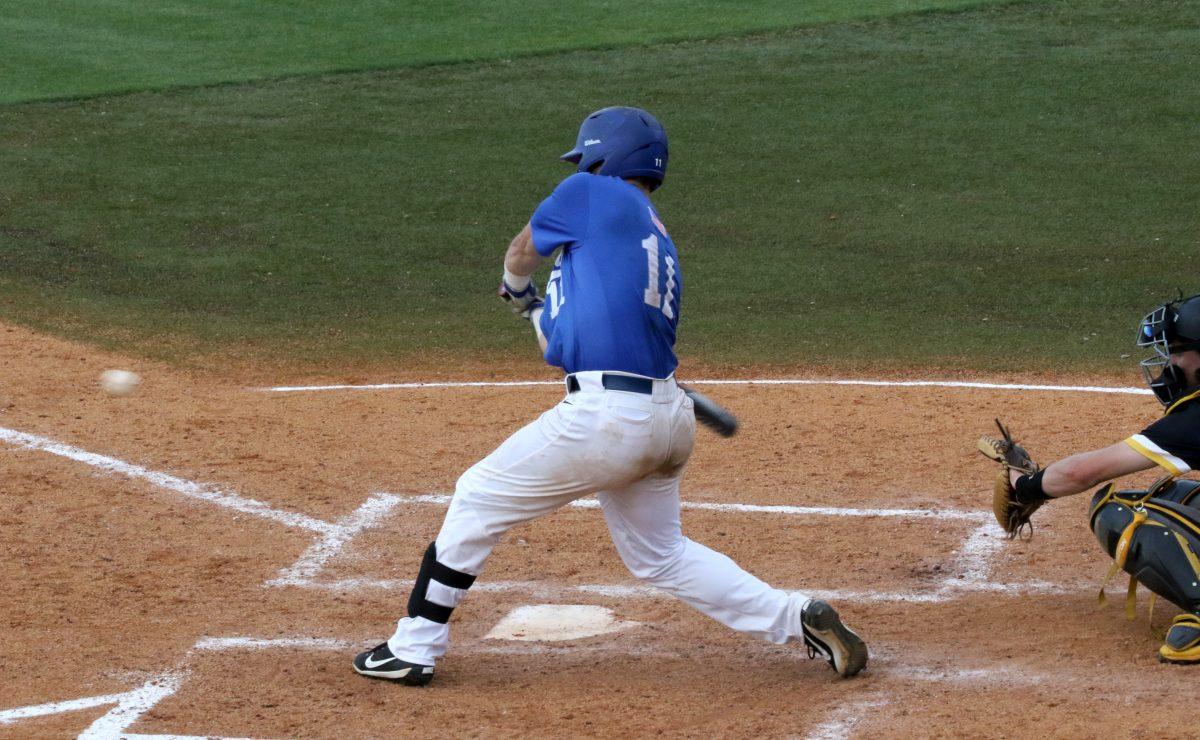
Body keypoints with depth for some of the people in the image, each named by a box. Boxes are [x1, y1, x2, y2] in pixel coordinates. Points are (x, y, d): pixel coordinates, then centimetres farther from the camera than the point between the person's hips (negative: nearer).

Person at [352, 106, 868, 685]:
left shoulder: (592, 194, -1)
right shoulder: (661, 249, 19)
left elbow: (521, 254, 16)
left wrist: (517, 289, 36)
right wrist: (537, 311, 37)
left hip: (606, 417, -8)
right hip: (667, 417, 8)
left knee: (478, 498, 7)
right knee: (660, 556, 23)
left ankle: (413, 649, 13)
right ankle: (800, 620, 14)